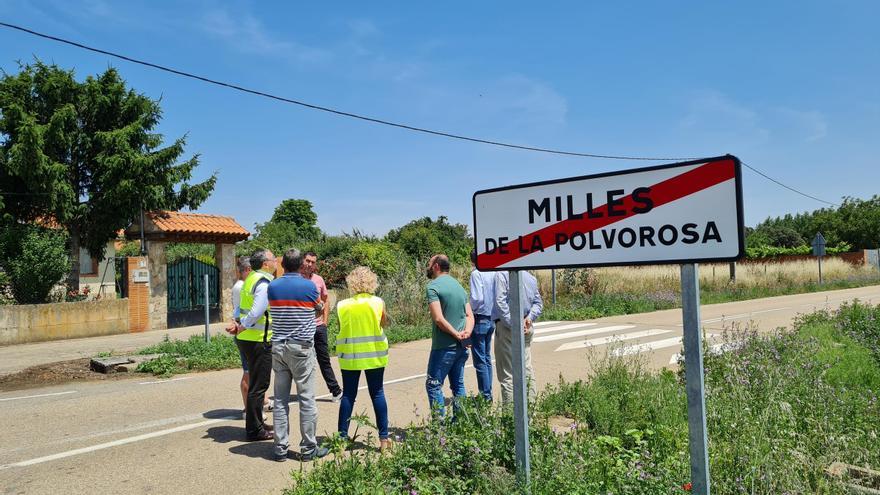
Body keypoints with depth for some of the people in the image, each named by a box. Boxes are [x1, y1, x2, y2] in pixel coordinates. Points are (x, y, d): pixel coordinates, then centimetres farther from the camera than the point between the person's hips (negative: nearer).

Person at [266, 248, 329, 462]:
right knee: (307, 399, 3)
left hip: (278, 347, 4)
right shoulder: (309, 286, -8)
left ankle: (280, 448, 13)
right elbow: (318, 306, 10)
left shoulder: (272, 287, 2)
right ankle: (309, 448, 8)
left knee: (280, 400, 9)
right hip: (302, 348, -4)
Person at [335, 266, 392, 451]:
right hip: (374, 355, 0)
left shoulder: (342, 305, -5)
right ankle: (383, 438, 10)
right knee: (377, 394, 7)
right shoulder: (378, 302, -8)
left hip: (349, 356, 1)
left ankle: (342, 436, 13)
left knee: (348, 395, 10)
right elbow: (384, 323, 5)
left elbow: (341, 329, 1)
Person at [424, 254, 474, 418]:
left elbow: (439, 319, -20)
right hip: (462, 346, 8)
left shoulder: (433, 287, -11)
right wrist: (467, 332, -7)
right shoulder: (459, 285, 15)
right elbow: (470, 315, 9)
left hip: (444, 346, -8)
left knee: (433, 385, 0)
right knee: (458, 384, 14)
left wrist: (456, 335, -12)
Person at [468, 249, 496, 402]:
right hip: (491, 319, 7)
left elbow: (477, 298, -22)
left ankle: (485, 396, 5)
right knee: (487, 359, 16)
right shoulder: (493, 273, 5)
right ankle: (488, 393, 22)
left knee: (480, 361, 0)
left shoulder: (476, 273, -14)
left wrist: (470, 310, -5)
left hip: (479, 319, -7)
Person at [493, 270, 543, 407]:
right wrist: (529, 318, -1)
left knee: (507, 371, -1)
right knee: (527, 368, 13)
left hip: (506, 326, -6)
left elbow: (501, 303, -18)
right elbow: (538, 303, 11)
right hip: (526, 328, 6)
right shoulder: (531, 277, 10)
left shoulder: (502, 274, -10)